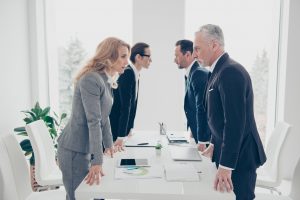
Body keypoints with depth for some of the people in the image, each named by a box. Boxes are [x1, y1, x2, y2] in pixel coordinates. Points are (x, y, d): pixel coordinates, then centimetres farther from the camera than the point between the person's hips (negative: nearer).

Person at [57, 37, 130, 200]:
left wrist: (109, 145, 22)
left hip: (86, 148, 9)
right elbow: (93, 121, -24)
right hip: (75, 150, -9)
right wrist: (97, 162, -25)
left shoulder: (106, 81, 10)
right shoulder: (91, 79, -19)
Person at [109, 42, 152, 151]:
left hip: (121, 128, 8)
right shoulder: (127, 73, -21)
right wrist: (120, 137, -25)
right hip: (112, 128, -8)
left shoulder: (135, 74, 6)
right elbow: (125, 106, -25)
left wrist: (130, 129, 12)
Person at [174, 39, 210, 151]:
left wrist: (202, 141, -22)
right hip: (199, 134, 9)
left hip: (206, 137, -9)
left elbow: (202, 108, -23)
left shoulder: (199, 74, -19)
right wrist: (193, 131, 13)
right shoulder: (191, 74, 11)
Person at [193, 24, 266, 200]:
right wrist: (215, 144, 19)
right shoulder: (220, 70, 9)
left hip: (239, 156, -9)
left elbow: (235, 122, -25)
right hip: (227, 151, 9)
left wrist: (225, 166, -24)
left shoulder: (231, 71, -21)